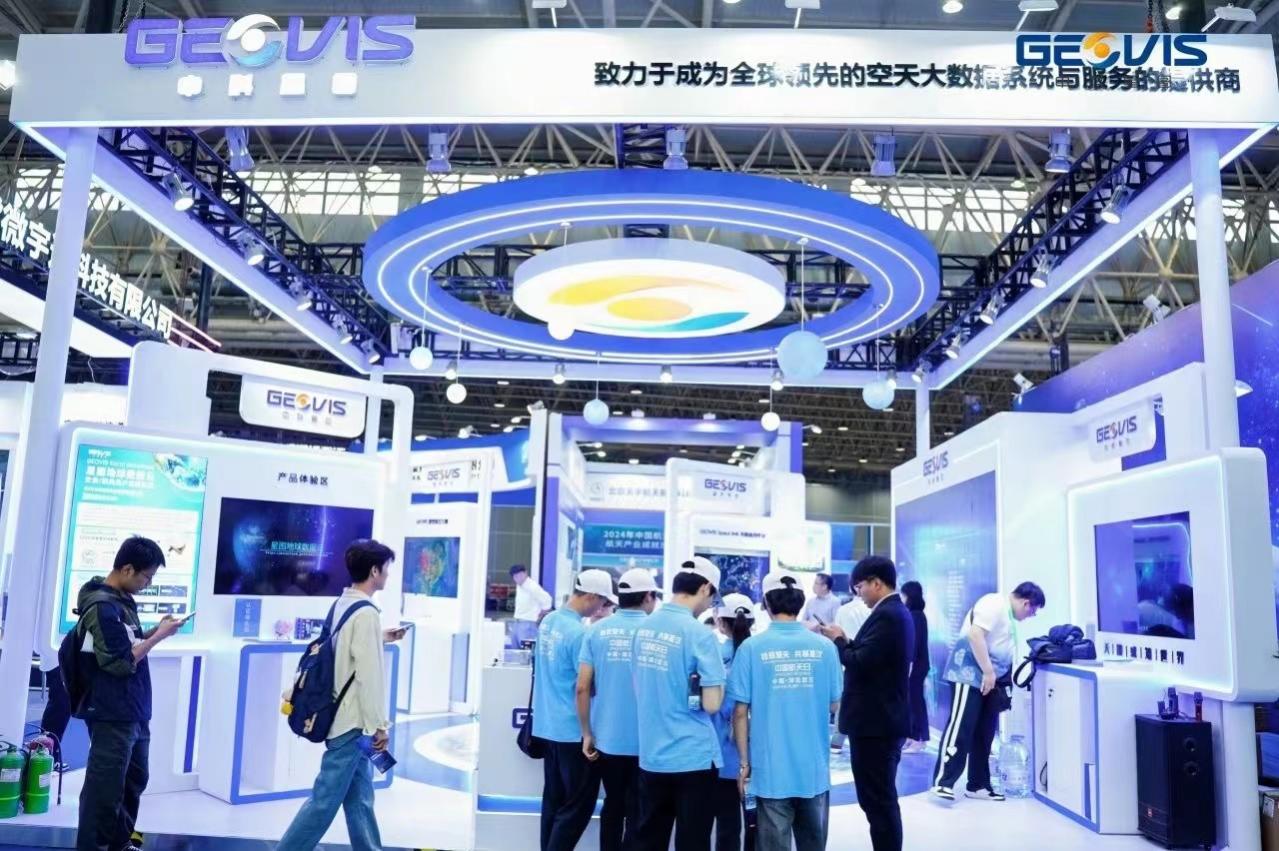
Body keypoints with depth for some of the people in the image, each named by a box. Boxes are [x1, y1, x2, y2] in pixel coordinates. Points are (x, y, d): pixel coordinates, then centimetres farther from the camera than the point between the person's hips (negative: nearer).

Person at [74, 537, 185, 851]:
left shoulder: (121, 600, 9)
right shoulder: (102, 606, -19)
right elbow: (121, 662, -21)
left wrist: (154, 630, 5)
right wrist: (160, 636, -15)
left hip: (134, 714, 10)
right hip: (113, 717, -10)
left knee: (133, 783, 22)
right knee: (105, 792, 0)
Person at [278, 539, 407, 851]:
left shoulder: (342, 604, 7)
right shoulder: (366, 613, -19)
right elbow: (369, 675, -21)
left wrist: (381, 639, 23)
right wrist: (380, 725, -15)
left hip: (344, 715, 10)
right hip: (353, 720, -10)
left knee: (359, 796, 15)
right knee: (325, 798, -3)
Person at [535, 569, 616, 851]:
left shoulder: (548, 621, 6)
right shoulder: (579, 632, -20)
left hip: (548, 725, 9)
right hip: (573, 729, -9)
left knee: (554, 800, 16)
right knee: (579, 804, 2)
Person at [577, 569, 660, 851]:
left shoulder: (597, 630, -1)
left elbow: (583, 687, -4)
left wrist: (587, 734, 5)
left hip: (607, 738, 3)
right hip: (644, 742, -3)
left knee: (612, 806, 19)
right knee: (637, 813, 9)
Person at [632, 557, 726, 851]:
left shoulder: (643, 628, 4)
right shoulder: (700, 634, -16)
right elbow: (712, 704, -17)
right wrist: (717, 679, 1)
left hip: (651, 755, 6)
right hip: (693, 757, -6)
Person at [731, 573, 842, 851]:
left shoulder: (752, 647, -9)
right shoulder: (825, 647, -3)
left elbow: (741, 712, -8)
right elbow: (833, 705, 6)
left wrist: (744, 762, 2)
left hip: (771, 770, -2)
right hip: (814, 769, 2)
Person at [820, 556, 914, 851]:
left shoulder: (885, 615, -20)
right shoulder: (897, 612, 12)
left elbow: (860, 663, -25)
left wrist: (839, 641, -9)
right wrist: (849, 643, 4)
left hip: (875, 722, -10)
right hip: (886, 718, 11)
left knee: (876, 801, -2)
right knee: (882, 799, 19)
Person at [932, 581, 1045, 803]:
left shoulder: (1009, 615, 18)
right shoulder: (994, 604, -13)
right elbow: (975, 635, -25)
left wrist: (996, 678, 21)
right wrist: (988, 671, -23)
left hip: (989, 681, 10)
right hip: (970, 676, -10)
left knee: (984, 734, 10)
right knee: (960, 729, -12)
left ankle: (978, 785, 17)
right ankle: (942, 782, -11)